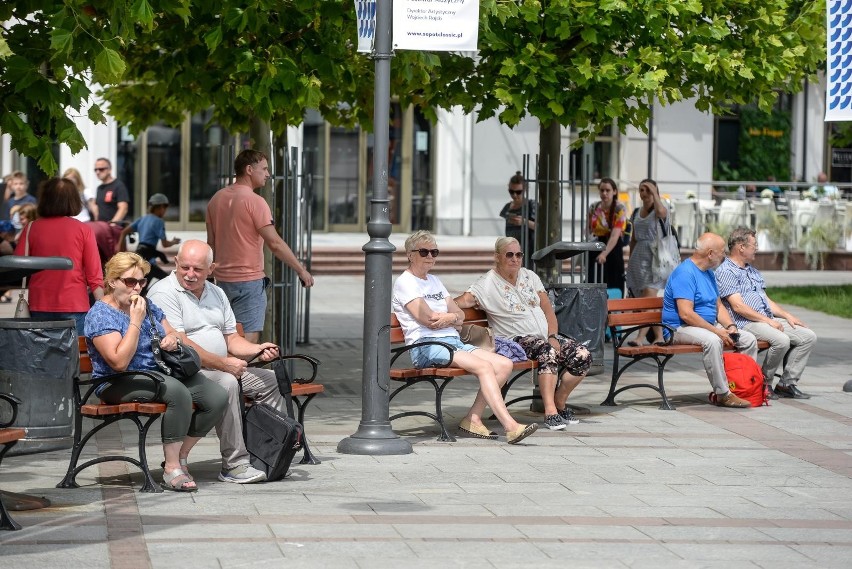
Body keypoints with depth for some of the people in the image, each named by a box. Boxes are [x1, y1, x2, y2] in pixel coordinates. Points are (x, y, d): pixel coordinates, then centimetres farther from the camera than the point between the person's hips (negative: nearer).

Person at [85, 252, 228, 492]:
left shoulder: (147, 305, 15)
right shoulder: (100, 315, -9)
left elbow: (171, 334, 27)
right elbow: (119, 362, -20)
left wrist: (172, 339, 2)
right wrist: (135, 321, -17)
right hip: (120, 385, -8)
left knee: (217, 397, -13)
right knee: (178, 392, -36)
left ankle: (180, 457, 0)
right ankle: (172, 470, -29)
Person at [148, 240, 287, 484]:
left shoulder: (216, 294, 18)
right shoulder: (164, 293, -10)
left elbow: (231, 338, 18)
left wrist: (257, 350, -4)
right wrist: (223, 363, -21)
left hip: (223, 369, 9)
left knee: (270, 380, -4)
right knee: (226, 383, -34)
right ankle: (234, 466, -32)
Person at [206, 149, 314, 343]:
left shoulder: (216, 199, 10)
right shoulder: (254, 201, -13)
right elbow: (275, 243, -18)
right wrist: (301, 270, -12)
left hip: (223, 278, 8)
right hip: (249, 280, -8)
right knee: (248, 339, -7)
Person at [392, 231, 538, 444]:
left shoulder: (434, 281, 25)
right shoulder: (405, 283, -1)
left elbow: (460, 316, 17)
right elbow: (429, 320, -12)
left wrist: (448, 317, -7)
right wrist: (453, 316, 5)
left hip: (454, 342, 9)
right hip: (426, 347, -9)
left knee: (504, 364, -10)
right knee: (484, 366, -28)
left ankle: (473, 420, -12)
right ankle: (510, 427, -34)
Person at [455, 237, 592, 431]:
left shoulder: (530, 277, 14)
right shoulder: (487, 283, -4)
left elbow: (548, 310, 12)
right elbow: (465, 300, -20)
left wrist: (553, 337, -3)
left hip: (546, 336, 7)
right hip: (517, 340, -7)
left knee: (583, 356, -13)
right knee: (547, 351, -37)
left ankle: (559, 402, 4)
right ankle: (550, 412, -40)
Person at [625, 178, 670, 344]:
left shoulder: (659, 211, -2)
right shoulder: (636, 212, 16)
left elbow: (661, 211, -30)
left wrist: (654, 192, -17)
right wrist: (630, 261, 21)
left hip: (654, 257, -7)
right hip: (638, 256, 7)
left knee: (649, 297, -16)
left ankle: (641, 337, -24)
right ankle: (659, 337, 14)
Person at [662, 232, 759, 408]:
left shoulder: (708, 273, 15)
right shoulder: (685, 273, -18)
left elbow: (718, 305, 20)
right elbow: (686, 314, -25)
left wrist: (730, 326, 0)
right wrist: (717, 331, -24)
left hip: (709, 326, 10)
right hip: (680, 328, -10)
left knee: (749, 339, 0)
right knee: (712, 340, -38)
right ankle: (723, 394, -32)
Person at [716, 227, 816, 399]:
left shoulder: (753, 272, 25)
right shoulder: (726, 272, -7)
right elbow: (738, 307, -15)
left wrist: (787, 316, 10)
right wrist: (767, 320, -16)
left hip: (768, 320, 9)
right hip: (745, 324, -9)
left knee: (809, 336, -4)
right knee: (781, 340, -33)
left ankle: (787, 383, -3)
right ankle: (764, 384, -14)